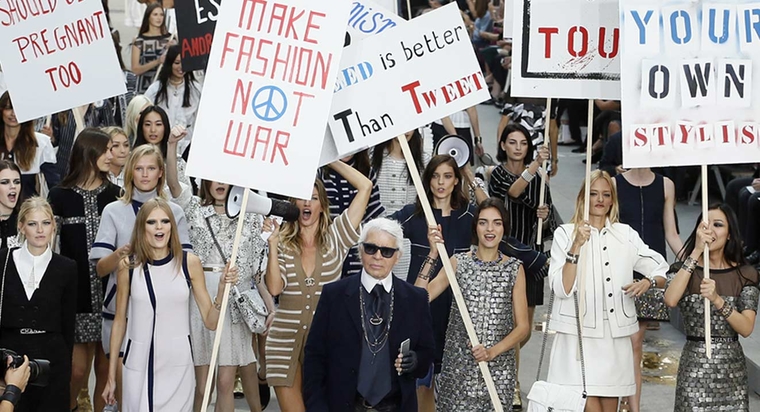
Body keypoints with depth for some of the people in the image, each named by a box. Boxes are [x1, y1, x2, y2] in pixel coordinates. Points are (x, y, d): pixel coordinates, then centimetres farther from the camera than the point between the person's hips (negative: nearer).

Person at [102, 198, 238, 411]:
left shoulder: (189, 263, -1)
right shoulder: (129, 265, -1)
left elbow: (211, 322, 1)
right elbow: (120, 321, 7)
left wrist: (222, 288, -15)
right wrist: (111, 376, 9)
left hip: (178, 364, 0)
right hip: (139, 363, 0)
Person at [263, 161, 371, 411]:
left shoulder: (335, 238, 2)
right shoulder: (283, 243, 5)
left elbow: (365, 186, -4)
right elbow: (274, 288, -10)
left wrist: (328, 158, 1)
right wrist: (272, 244, -12)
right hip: (286, 340, 0)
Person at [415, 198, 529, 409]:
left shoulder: (514, 268, 2)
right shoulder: (458, 263, 1)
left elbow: (523, 326, 1)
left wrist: (493, 351, -15)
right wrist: (433, 255, -16)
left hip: (499, 367, 0)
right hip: (459, 365, 0)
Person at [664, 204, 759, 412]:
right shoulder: (685, 269, 1)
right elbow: (670, 300, -22)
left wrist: (717, 300, -25)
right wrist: (696, 252, -22)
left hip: (732, 368, 1)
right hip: (695, 365, -1)